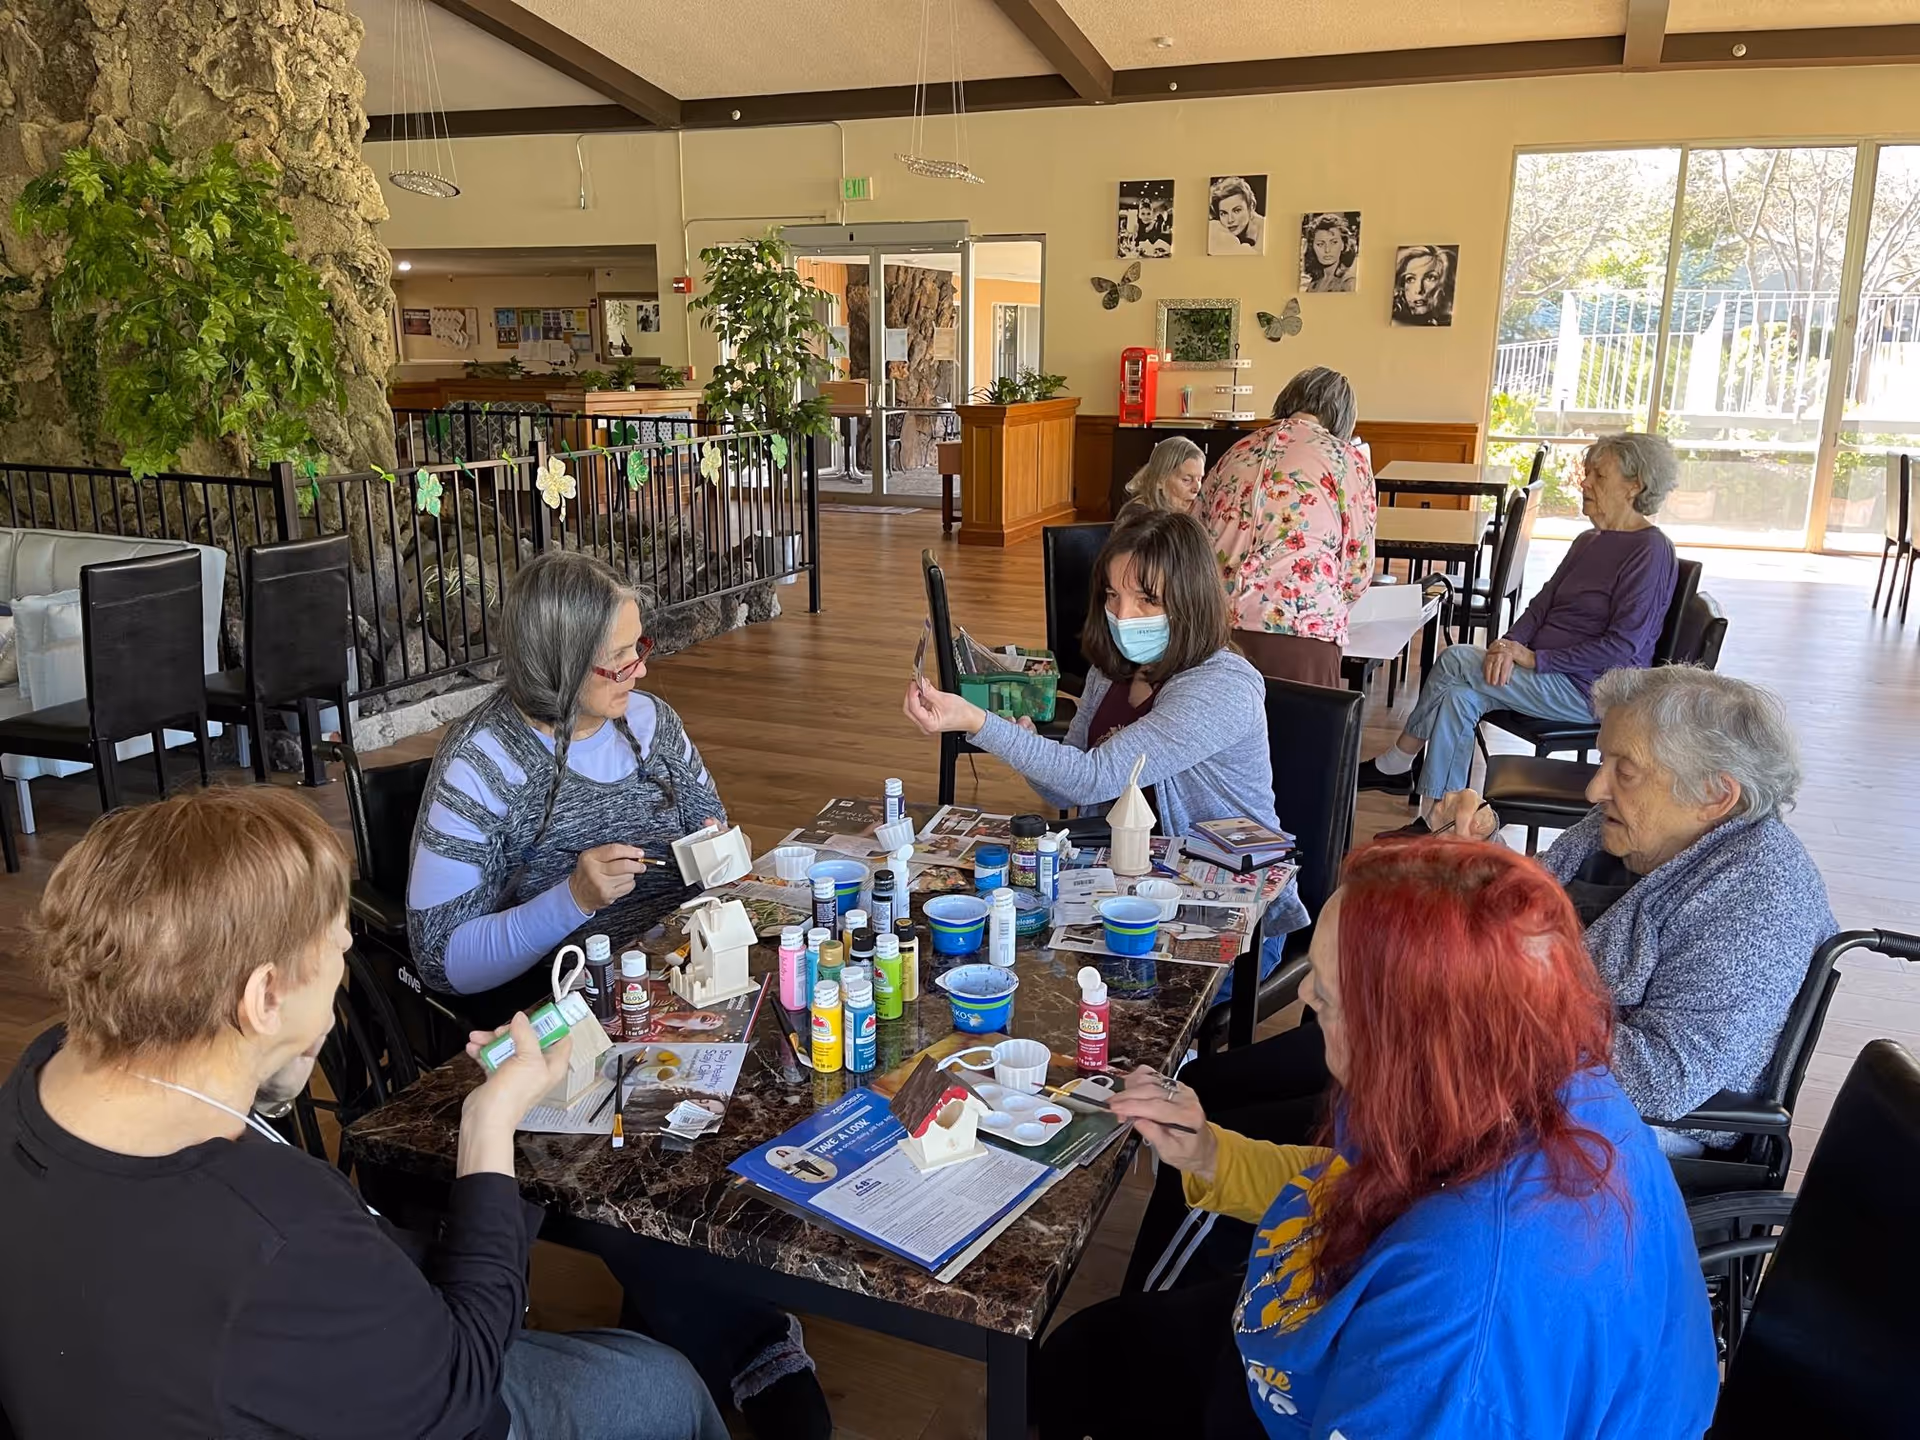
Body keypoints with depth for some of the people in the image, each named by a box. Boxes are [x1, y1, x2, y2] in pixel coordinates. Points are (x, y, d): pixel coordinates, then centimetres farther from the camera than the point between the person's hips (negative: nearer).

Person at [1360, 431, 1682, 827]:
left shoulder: (1651, 552, -13)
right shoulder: (1589, 541, 15)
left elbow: (1622, 646, -20)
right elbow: (1543, 603, 13)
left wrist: (1533, 658, -19)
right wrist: (1510, 644, -9)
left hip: (1590, 691, -8)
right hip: (1552, 675, 8)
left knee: (1456, 661, -19)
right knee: (1460, 695, -16)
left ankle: (1395, 764, -6)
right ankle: (1438, 821, -12)